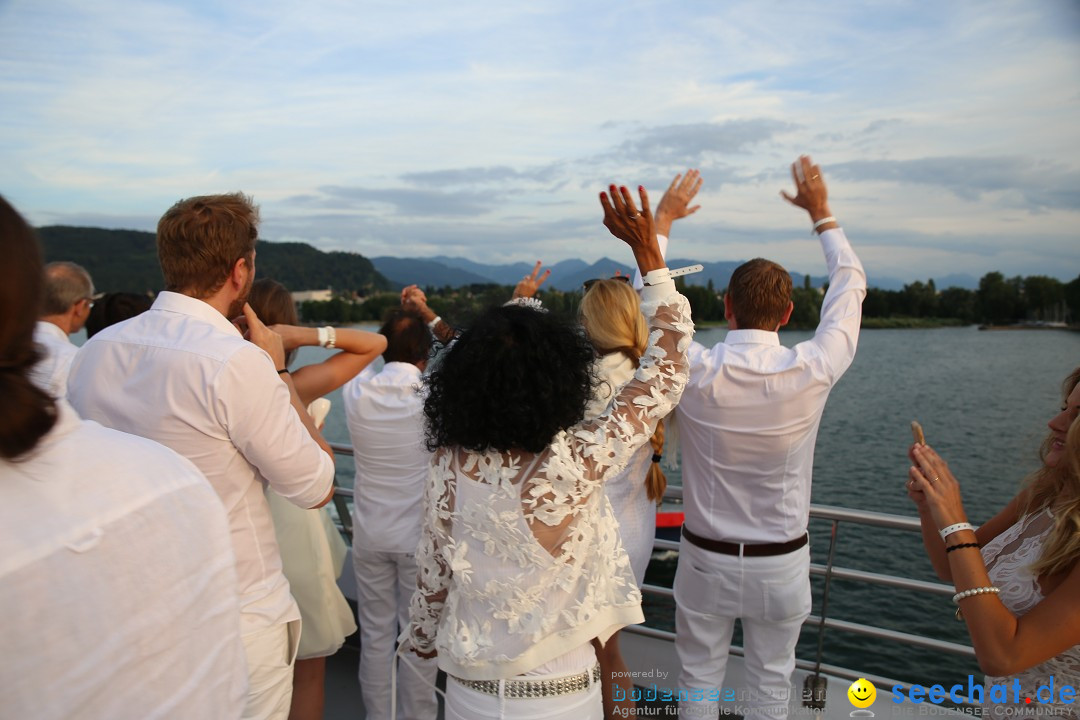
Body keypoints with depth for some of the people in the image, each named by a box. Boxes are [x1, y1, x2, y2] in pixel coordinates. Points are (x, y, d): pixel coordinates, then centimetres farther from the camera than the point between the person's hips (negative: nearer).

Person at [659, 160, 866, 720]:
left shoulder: (693, 373, -22)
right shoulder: (811, 373, -19)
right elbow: (850, 286, 0)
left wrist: (662, 220, 8)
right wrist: (821, 213, 12)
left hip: (705, 559, 0)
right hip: (781, 564, 1)